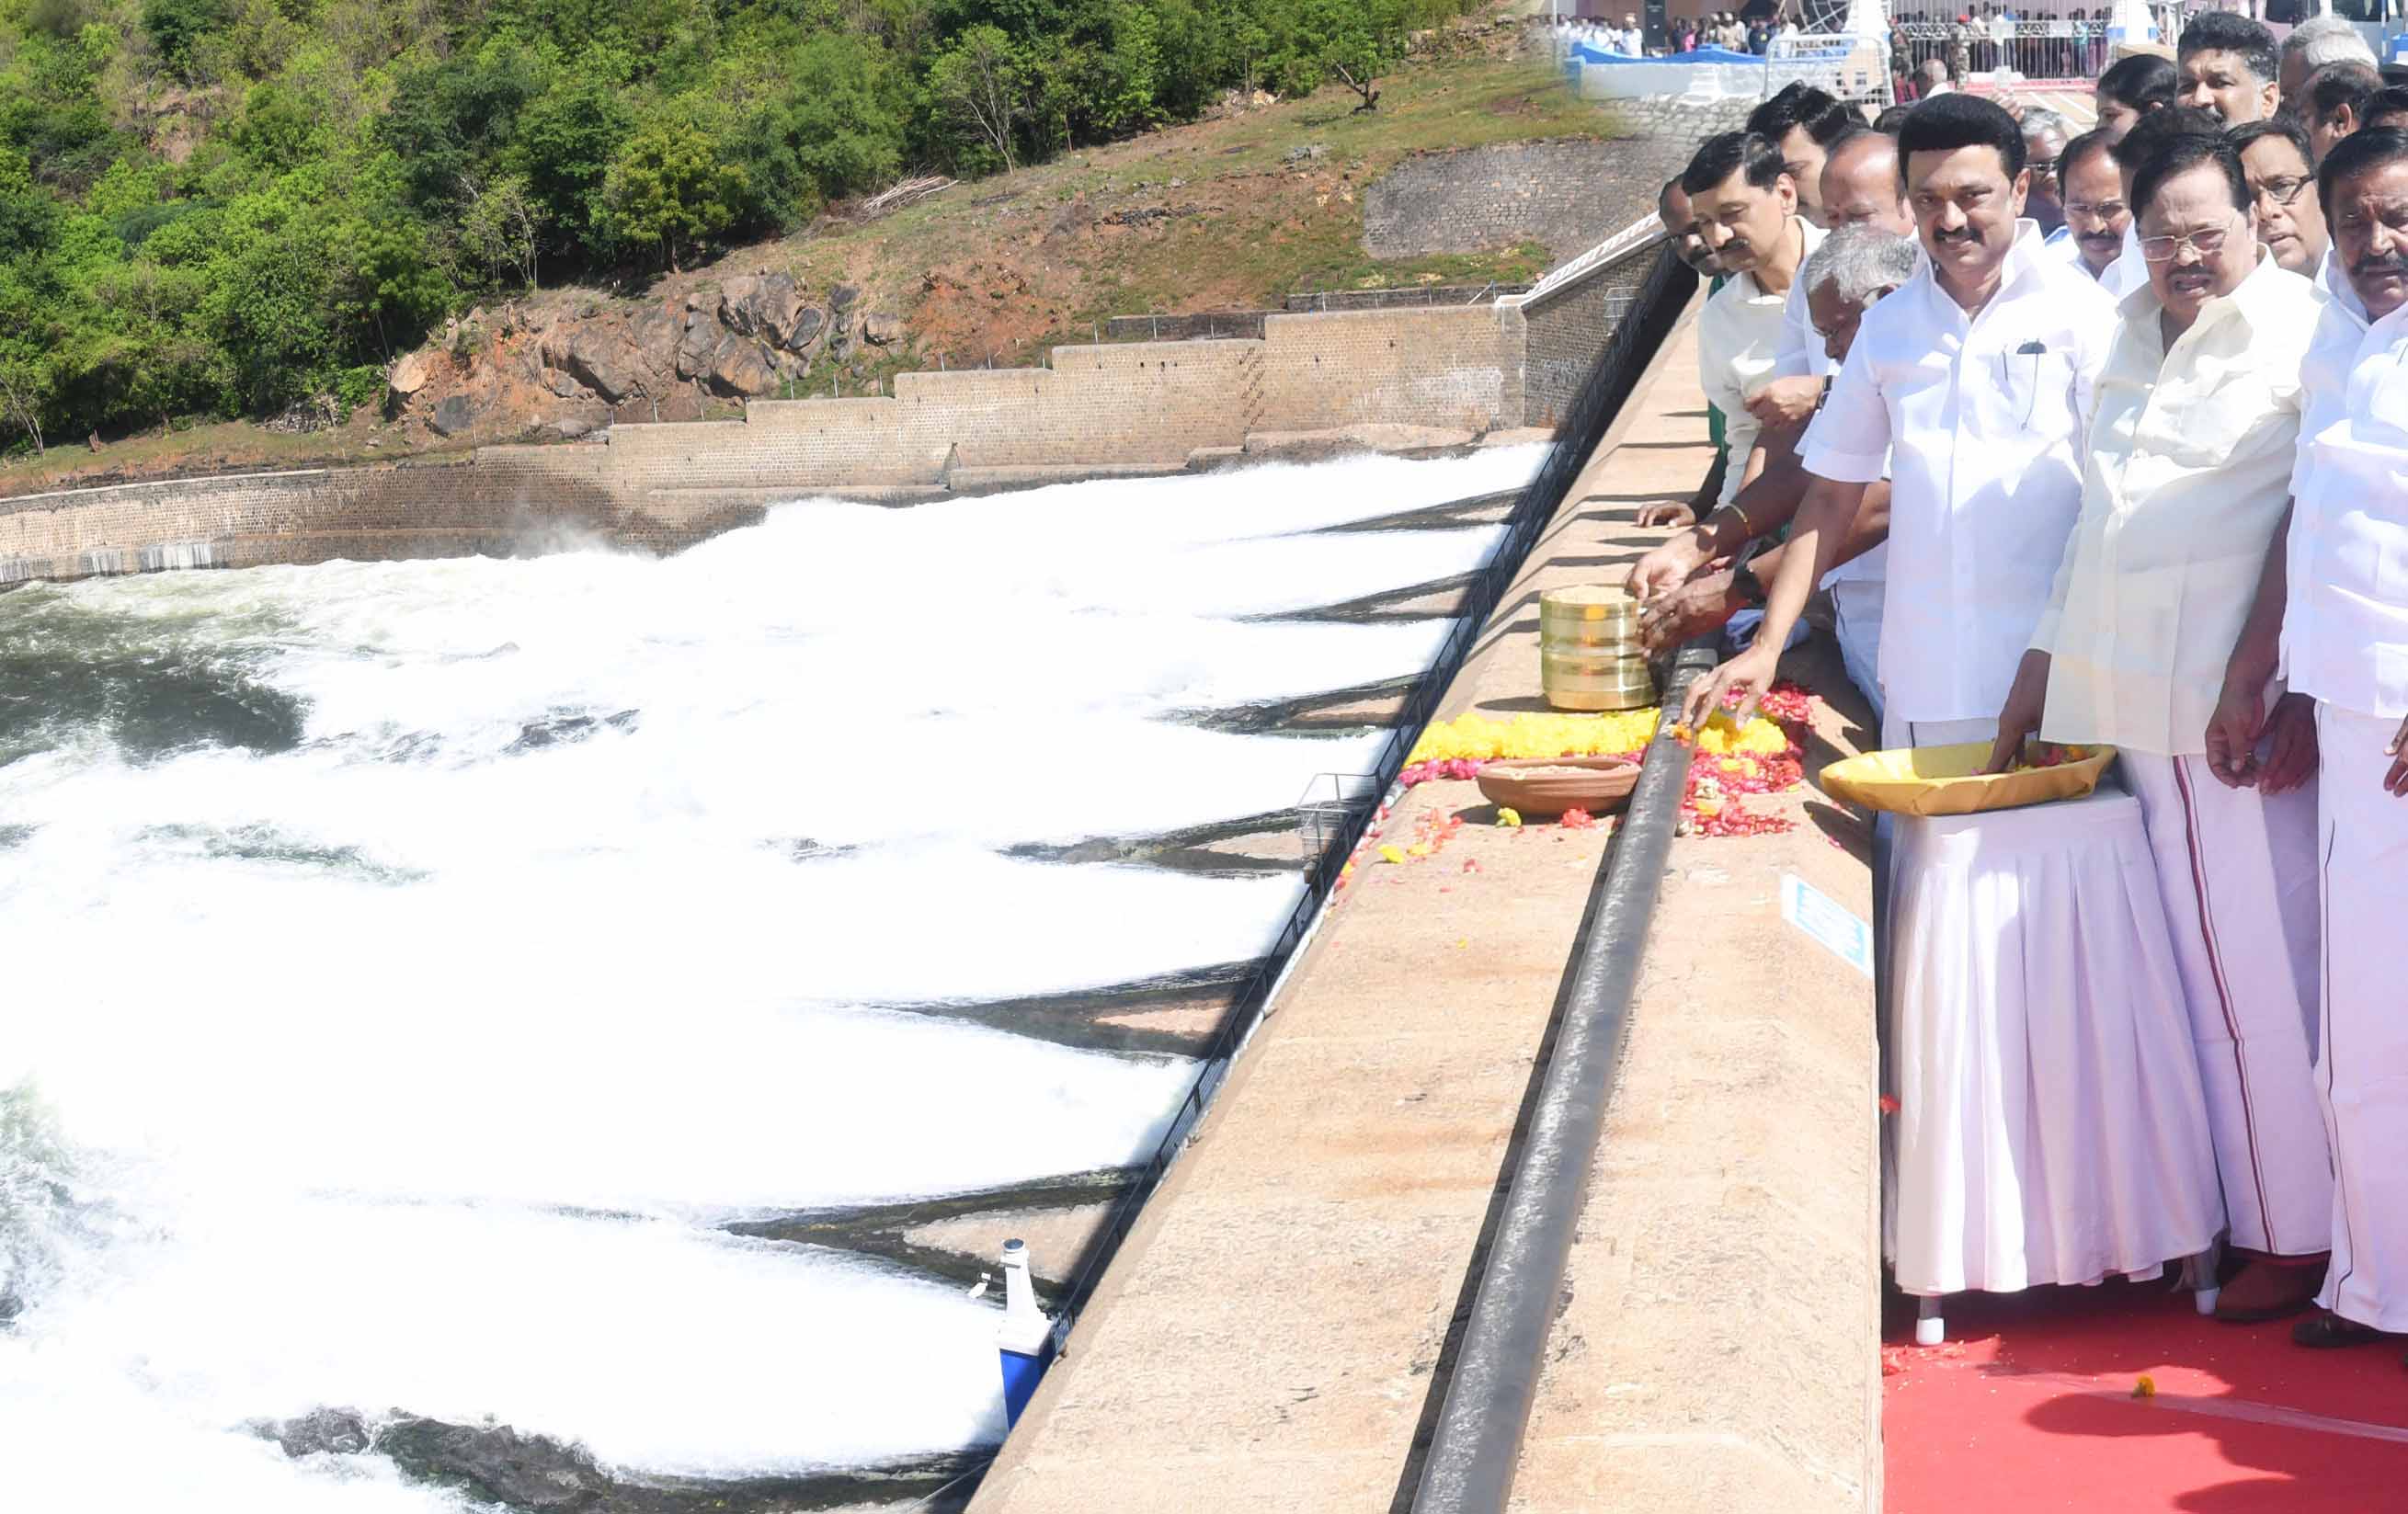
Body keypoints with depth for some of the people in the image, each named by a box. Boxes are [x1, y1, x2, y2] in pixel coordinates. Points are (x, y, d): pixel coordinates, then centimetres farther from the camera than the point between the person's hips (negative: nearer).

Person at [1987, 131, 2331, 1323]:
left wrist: (2309, 696, -15)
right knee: (2195, 972, 9)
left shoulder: (2301, 333, -5)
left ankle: (2296, 1233, 7)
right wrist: (2044, 664, 21)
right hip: (2137, 708, 6)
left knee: (2262, 975, -3)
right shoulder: (2131, 338, 16)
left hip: (2247, 715, -6)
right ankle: (2226, 1211, 17)